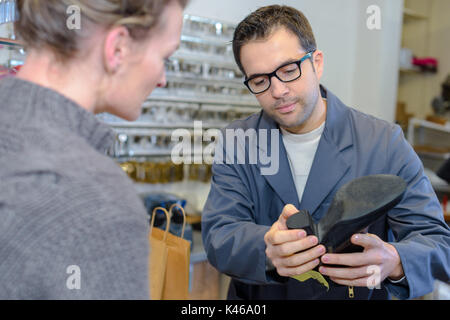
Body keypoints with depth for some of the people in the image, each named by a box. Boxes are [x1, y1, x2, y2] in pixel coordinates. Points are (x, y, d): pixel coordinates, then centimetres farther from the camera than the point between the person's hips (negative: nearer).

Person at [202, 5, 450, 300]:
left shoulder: (385, 144, -6)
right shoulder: (235, 143, -1)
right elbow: (217, 236, -8)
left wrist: (393, 262, -27)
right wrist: (268, 249, -28)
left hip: (358, 293, -1)